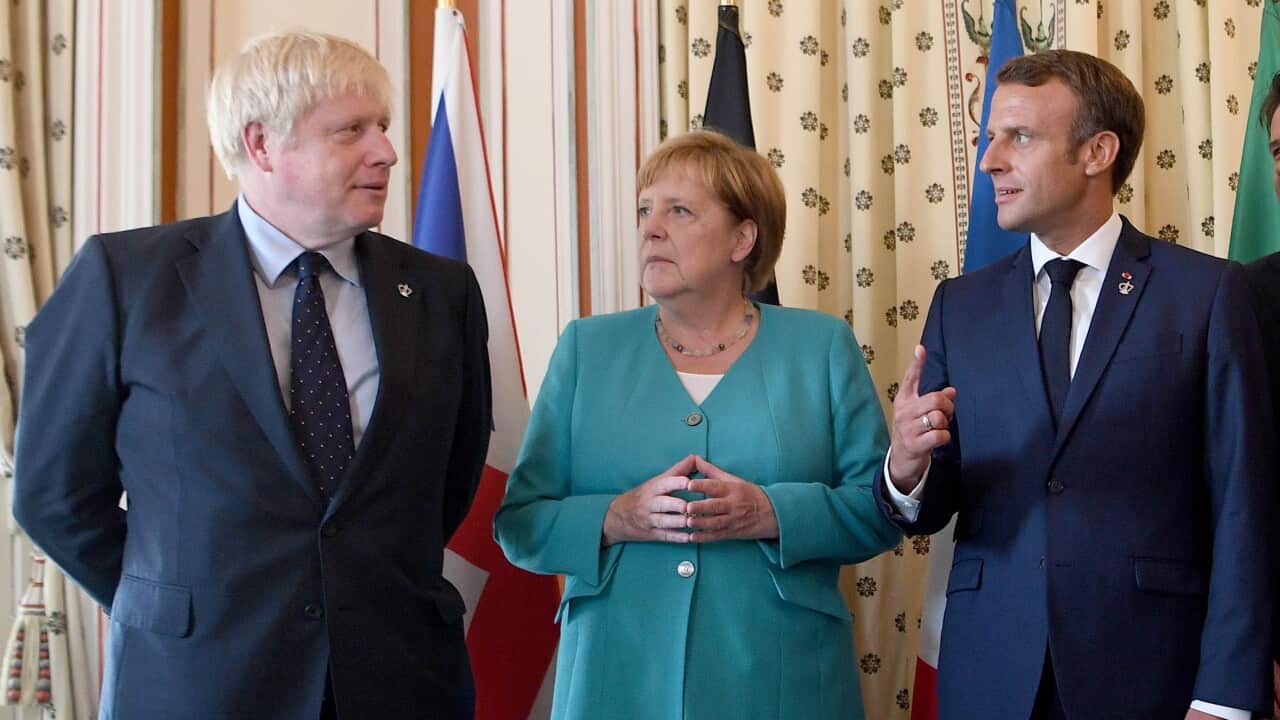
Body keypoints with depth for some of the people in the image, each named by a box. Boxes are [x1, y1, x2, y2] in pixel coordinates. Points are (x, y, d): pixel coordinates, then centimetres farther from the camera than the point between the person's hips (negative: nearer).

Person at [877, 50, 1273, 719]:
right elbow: (930, 509, 7)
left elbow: (1240, 510, -5)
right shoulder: (960, 305, 7)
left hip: (1147, 666, -3)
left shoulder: (1207, 291, -2)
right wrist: (907, 467, -16)